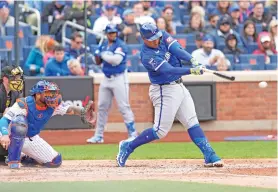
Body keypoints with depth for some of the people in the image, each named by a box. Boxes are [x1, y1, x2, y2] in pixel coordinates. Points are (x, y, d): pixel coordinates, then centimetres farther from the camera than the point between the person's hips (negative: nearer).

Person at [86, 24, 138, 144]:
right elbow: (98, 62, 14)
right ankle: (98, 136, 17)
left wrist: (103, 55, -16)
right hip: (106, 79, 7)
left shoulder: (120, 45, -11)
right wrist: (97, 55, -7)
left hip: (119, 79, -7)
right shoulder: (104, 45, 10)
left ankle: (132, 133, -5)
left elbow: (116, 60, -27)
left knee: (124, 107, -9)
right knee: (102, 107, 10)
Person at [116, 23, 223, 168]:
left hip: (179, 87, 8)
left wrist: (192, 61, -33)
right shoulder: (147, 56, -22)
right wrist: (191, 71, -40)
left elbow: (177, 50, -15)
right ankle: (128, 146, 8)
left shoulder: (163, 36, -1)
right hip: (165, 92, -8)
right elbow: (169, 70, -31)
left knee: (192, 123, 4)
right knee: (161, 130, -6)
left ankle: (209, 156, 2)